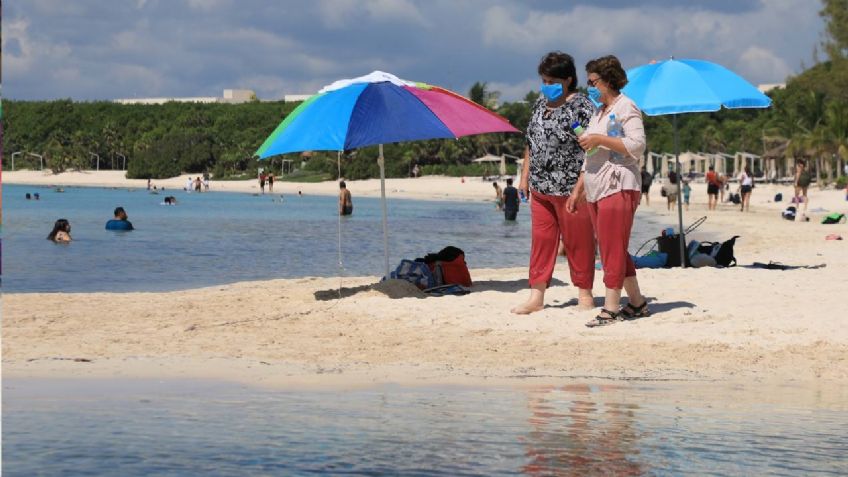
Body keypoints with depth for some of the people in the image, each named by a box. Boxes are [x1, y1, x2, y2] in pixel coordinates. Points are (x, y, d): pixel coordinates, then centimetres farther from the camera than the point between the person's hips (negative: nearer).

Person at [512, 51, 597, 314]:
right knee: (541, 240, 8)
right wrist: (525, 176, 17)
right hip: (540, 188, 7)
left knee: (577, 241, 2)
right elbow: (531, 142, 21)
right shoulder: (541, 103, 13)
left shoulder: (581, 106, -9)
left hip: (571, 188, -7)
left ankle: (584, 293, 14)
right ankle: (536, 296, 12)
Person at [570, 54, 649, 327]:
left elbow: (637, 146, -17)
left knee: (613, 251, -10)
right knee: (612, 251, 9)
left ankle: (611, 308, -10)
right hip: (596, 190, 9)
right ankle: (637, 303, 15)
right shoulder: (599, 113, 22)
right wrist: (578, 190, 22)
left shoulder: (626, 107, -4)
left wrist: (600, 139, -15)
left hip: (619, 188, -9)